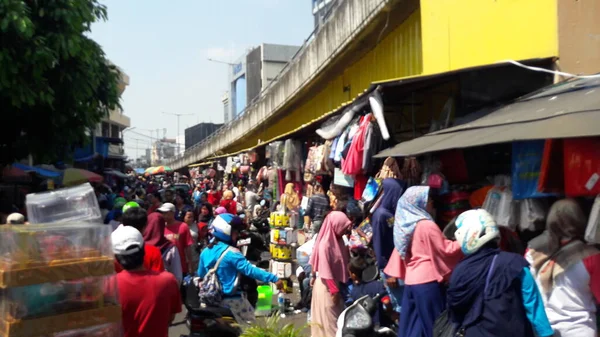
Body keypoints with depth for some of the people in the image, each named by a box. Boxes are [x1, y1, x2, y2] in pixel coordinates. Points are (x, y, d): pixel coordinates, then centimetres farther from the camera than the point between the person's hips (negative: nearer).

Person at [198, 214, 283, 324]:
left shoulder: (205, 252, 5)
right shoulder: (231, 253, -18)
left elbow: (201, 274, 16)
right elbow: (250, 270, -27)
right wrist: (273, 278, -29)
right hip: (232, 298, -7)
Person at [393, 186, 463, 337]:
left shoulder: (406, 223, 7)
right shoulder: (427, 225, -16)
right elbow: (446, 249, -11)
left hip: (411, 280, 7)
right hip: (427, 280, -7)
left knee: (412, 322, 13)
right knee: (433, 324, 4)